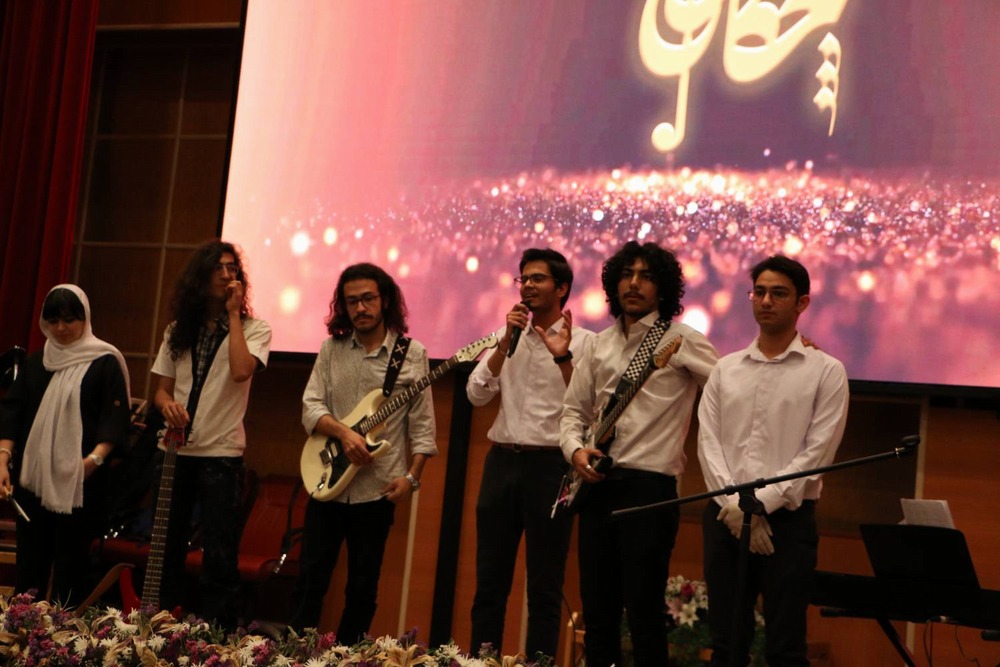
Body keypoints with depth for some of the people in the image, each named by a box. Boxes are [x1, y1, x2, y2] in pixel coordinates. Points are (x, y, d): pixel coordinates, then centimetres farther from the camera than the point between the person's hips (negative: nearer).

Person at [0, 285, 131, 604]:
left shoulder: (104, 363, 0)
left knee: (71, 567, -2)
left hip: (78, 482, -4)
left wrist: (95, 458, -21)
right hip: (32, 478, 4)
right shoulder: (36, 363, 14)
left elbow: (115, 420, -7)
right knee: (29, 565, 4)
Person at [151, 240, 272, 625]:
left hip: (221, 454, -4)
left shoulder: (253, 329, 0)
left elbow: (241, 371, -21)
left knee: (220, 559, -5)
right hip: (175, 451, 4)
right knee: (166, 551, 9)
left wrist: (233, 313, -13)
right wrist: (166, 403, -10)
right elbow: (162, 388, 15)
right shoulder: (179, 330, 11)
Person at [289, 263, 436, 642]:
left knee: (363, 587, 6)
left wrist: (412, 476, -9)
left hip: (378, 489, -1)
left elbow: (422, 424, 0)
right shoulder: (332, 348, 6)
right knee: (310, 577, 1)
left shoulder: (411, 354, 0)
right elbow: (310, 406, 0)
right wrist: (343, 433, -17)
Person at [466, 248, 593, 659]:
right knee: (490, 579, 9)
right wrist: (508, 340, -7)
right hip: (502, 460, 5)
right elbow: (477, 394, 1)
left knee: (545, 586, 1)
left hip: (550, 465, -4)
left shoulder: (583, 342, -1)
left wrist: (562, 358, -21)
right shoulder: (508, 337, 13)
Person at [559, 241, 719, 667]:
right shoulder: (598, 345, 13)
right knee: (597, 611, 12)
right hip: (597, 487, 6)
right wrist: (575, 449, -1)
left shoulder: (681, 341, -3)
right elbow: (574, 410, 15)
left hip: (650, 490, -6)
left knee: (644, 613, -5)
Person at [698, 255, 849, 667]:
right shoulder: (726, 369, 12)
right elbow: (708, 442, 4)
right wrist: (735, 505, -9)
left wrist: (760, 503, -14)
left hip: (787, 520, -3)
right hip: (724, 517, 4)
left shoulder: (826, 371, 1)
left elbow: (817, 452, -7)